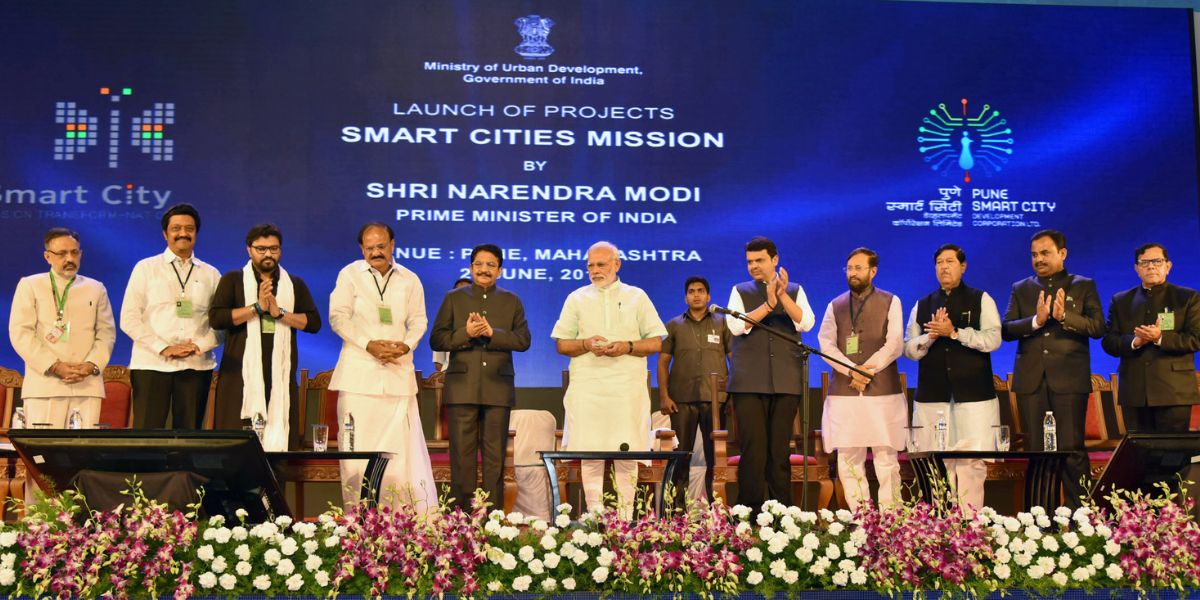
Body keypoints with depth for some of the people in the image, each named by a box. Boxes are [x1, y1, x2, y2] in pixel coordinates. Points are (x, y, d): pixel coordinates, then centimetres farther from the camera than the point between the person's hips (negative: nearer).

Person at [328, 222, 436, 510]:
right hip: (359, 372, -1)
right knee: (357, 445, -2)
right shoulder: (350, 275, 5)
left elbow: (418, 321, 12)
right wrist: (369, 344, -12)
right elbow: (338, 317, 0)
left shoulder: (409, 280, 11)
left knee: (403, 442, -2)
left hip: (398, 371, 1)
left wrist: (406, 345, -9)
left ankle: (420, 512, -1)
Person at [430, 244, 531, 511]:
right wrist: (465, 334, -13)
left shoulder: (511, 301, 13)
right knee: (462, 456, -1)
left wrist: (492, 333, -13)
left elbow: (523, 340, 1)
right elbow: (436, 339, 3)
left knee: (495, 456, 2)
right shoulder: (453, 299, 11)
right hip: (462, 387, -1)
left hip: (498, 388, 1)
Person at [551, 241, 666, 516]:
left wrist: (628, 347, -9)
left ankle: (626, 513, 4)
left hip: (628, 387, -1)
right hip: (587, 387, 1)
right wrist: (587, 344, -8)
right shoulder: (577, 298, 13)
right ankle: (594, 513, 3)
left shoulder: (636, 297, 11)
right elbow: (561, 344, 11)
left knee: (626, 452, -2)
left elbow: (656, 342, 8)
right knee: (590, 452, -2)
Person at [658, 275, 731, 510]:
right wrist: (664, 396, -2)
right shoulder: (674, 326, 13)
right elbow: (663, 362, 9)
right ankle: (678, 506, 6)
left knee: (716, 456, 0)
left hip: (715, 399, 0)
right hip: (682, 400, 1)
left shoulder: (722, 324, 11)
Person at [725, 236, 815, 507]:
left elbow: (806, 323, -3)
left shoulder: (794, 290, 13)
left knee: (780, 449, 2)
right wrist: (768, 304, -12)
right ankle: (750, 510, -2)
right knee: (753, 447, -6)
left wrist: (782, 296, -15)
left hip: (785, 381, 1)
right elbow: (736, 326, -5)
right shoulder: (740, 291, 12)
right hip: (749, 382, -1)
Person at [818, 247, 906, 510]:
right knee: (848, 459, 0)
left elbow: (895, 345, -1)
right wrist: (851, 371, -12)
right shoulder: (835, 306, 15)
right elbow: (826, 344, 3)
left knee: (886, 458, -3)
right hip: (844, 392, 2)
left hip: (883, 390, -2)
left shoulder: (890, 302, 9)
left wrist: (869, 368, -13)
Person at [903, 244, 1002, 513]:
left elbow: (993, 339, -6)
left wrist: (954, 332, -13)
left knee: (972, 462, -6)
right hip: (932, 395, 3)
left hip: (973, 394, -2)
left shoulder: (981, 301, 7)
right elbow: (909, 349, 10)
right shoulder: (922, 306, 15)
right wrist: (932, 335, -7)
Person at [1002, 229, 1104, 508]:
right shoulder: (1021, 289, 14)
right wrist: (1035, 321, -14)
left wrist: (1064, 316, -18)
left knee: (1072, 449, -5)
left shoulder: (1084, 286, 8)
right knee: (1035, 450, 4)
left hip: (1069, 379, -2)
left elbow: (1098, 327, -3)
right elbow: (1006, 330, 3)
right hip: (1031, 380, 3)